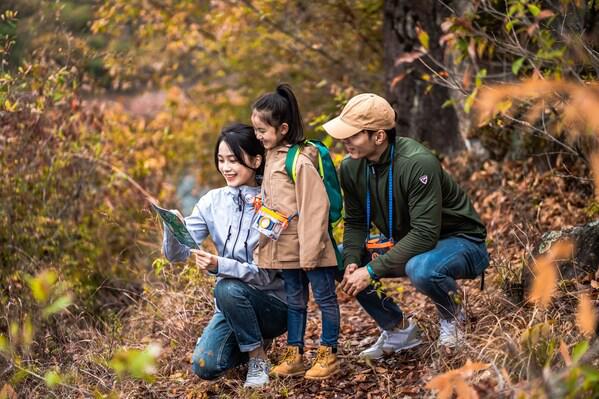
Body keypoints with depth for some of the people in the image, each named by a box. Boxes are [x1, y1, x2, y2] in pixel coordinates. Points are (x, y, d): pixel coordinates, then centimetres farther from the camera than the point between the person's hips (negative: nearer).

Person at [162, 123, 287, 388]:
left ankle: (258, 359, -10)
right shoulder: (213, 201, -2)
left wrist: (220, 265, -34)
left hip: (272, 304, -4)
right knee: (204, 367, -18)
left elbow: (266, 274, -20)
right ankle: (243, 342, 15)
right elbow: (177, 254, -7)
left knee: (228, 289, -33)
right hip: (233, 305, 4)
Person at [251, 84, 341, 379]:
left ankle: (329, 355, 14)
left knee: (325, 297, 5)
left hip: (310, 245, -8)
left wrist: (309, 251, -21)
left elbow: (315, 208, -20)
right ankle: (294, 355, 24)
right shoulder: (271, 156, 8)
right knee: (294, 301, 16)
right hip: (286, 247, 9)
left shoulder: (300, 161, -18)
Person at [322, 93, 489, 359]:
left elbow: (425, 234, -33)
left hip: (460, 241, -7)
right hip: (403, 242, 7)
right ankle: (398, 329, 6)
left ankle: (451, 316, -4)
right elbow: (355, 222, 2)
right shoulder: (351, 167, -9)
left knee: (421, 269, -40)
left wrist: (372, 270, -33)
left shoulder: (418, 163, -31)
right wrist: (352, 262, -18)